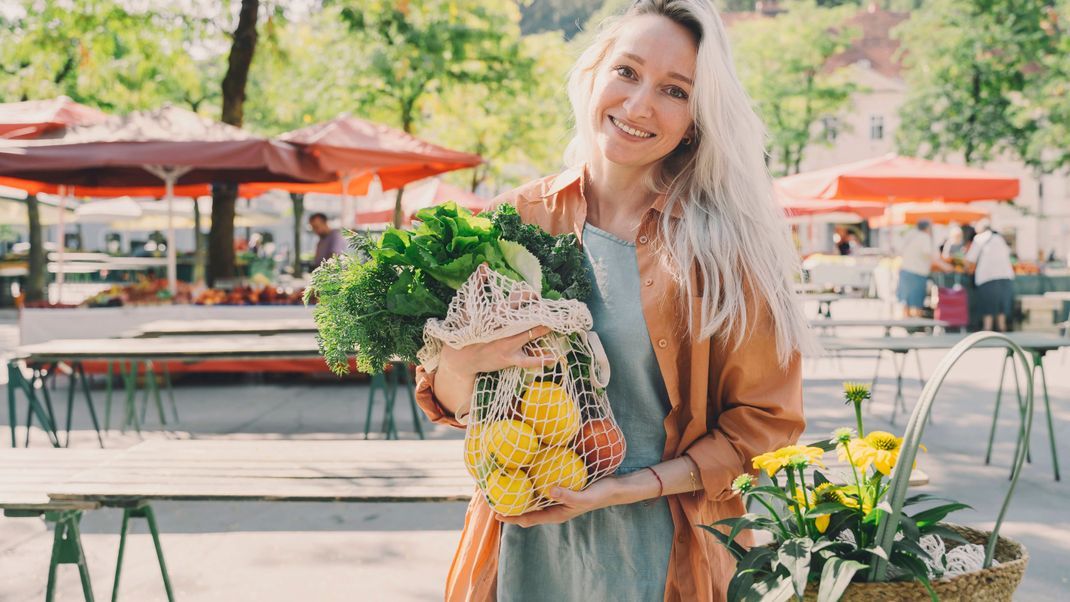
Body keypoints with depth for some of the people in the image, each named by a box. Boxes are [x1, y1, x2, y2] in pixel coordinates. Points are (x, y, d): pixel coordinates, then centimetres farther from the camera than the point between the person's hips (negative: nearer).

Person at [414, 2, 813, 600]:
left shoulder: (722, 244, -8)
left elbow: (764, 421, -5)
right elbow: (448, 403, 3)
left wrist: (626, 489, -16)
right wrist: (461, 363, -20)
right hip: (525, 547, 2)